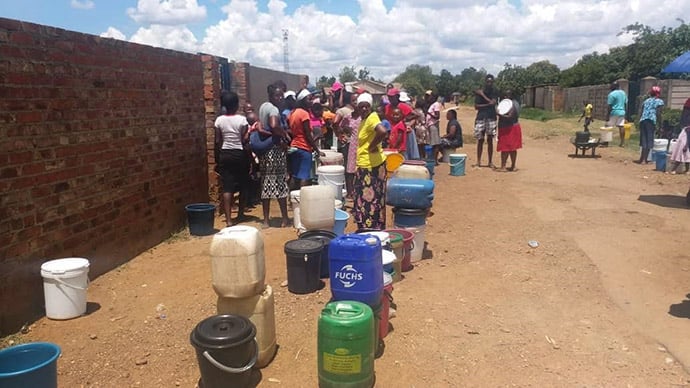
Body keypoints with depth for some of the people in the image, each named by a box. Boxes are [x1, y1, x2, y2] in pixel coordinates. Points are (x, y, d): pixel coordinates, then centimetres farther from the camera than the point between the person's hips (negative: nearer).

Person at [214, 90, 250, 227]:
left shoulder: (219, 120, 0)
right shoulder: (242, 119, -8)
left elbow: (217, 141, 2)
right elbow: (245, 140, -13)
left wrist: (217, 158, 10)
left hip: (225, 154, 2)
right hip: (240, 154, -2)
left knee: (227, 187, -1)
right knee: (243, 186, 15)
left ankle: (228, 219, -10)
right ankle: (240, 214, 26)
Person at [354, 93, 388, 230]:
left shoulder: (372, 118, -16)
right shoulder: (364, 120, 13)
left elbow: (383, 132, -34)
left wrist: (372, 146, -22)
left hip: (372, 165, -10)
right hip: (364, 165, 10)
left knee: (371, 199, -3)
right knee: (365, 198, 16)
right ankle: (365, 229, 26)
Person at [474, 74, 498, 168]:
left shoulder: (494, 92, 5)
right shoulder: (479, 92, 3)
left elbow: (493, 103, -11)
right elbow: (476, 106, -3)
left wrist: (483, 94, -7)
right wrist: (488, 105, -10)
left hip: (491, 118, 1)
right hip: (481, 118, -1)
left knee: (490, 140, 3)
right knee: (480, 140, 1)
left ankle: (490, 162, 7)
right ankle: (478, 161, 5)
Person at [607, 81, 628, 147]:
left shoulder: (612, 94, -10)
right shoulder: (623, 93, 12)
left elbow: (610, 106, -13)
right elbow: (625, 104, 15)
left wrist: (607, 116, -10)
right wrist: (624, 112, 22)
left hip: (614, 113, -7)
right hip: (622, 112, 7)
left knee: (609, 127, -2)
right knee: (621, 126, 5)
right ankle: (622, 142, 6)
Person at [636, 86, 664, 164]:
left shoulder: (646, 100, 20)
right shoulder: (659, 101, 3)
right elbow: (658, 114, -7)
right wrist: (660, 125, -5)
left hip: (642, 120, 5)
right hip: (651, 121, -5)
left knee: (643, 140, 8)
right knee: (649, 140, 1)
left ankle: (642, 159, 7)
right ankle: (645, 159, -1)